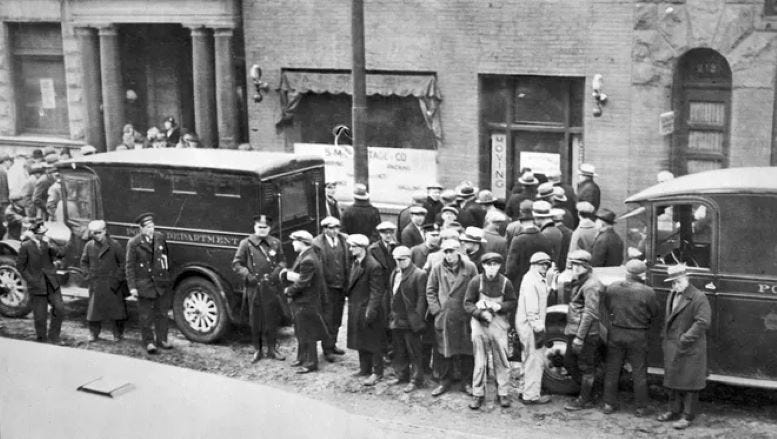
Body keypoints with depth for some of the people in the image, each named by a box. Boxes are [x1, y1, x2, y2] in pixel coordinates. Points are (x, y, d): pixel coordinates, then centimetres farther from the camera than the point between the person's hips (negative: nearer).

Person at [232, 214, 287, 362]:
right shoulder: (246, 243, -1)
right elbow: (236, 264, 1)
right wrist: (247, 275, -13)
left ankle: (272, 349, 19)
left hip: (271, 288, 2)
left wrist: (278, 271, -5)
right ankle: (257, 350, 18)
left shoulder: (276, 243, 8)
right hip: (254, 288, -2)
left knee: (272, 319, 7)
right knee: (255, 321, 5)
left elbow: (282, 261, 16)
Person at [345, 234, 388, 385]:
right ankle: (364, 368, 30)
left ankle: (377, 373, 13)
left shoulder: (374, 266, -19)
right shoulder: (355, 263, 7)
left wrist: (370, 312, -22)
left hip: (368, 310, -8)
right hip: (356, 309, 9)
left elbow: (376, 293, -20)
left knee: (373, 342, 3)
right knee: (360, 340, 17)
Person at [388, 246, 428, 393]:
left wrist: (418, 319, -16)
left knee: (414, 352, 2)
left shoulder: (419, 274, -11)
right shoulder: (394, 274, 13)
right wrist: (390, 314, 11)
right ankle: (402, 375, 29)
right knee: (399, 350, 16)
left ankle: (416, 380, 9)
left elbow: (421, 298, -13)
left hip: (410, 321, -7)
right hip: (396, 320, 7)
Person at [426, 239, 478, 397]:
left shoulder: (470, 267, -1)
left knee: (466, 350, 4)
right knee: (444, 350, 5)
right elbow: (430, 291, 8)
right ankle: (445, 381, 17)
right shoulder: (437, 268, 2)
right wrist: (436, 309, -1)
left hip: (464, 317, -1)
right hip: (443, 317, 1)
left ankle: (467, 382, 15)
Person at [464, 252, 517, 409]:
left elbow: (512, 303, 6)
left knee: (501, 361, 3)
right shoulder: (475, 281, -3)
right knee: (480, 362, 6)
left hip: (499, 325, 0)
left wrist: (500, 306, -13)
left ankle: (503, 394, 14)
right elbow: (467, 304, -1)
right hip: (480, 325, 0)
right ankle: (478, 394, 14)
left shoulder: (505, 283, -2)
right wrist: (481, 313, -16)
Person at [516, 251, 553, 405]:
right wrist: (538, 329, -22)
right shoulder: (531, 280, -17)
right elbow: (531, 309, -22)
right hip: (530, 326, -11)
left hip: (529, 325, 11)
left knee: (530, 360, 19)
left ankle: (527, 391, 29)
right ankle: (531, 396, 0)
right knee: (535, 360, -5)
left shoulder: (538, 280, 16)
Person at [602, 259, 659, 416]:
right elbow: (655, 314, -5)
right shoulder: (647, 292, -15)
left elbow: (606, 308, 5)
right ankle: (641, 407, 16)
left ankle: (609, 404, 18)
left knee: (612, 369, 14)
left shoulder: (612, 288, -6)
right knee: (639, 372, 9)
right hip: (638, 336, -2)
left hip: (616, 332, 2)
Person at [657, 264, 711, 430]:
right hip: (671, 347, 8)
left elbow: (702, 322, -20)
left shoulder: (698, 298, -13)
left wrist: (684, 339, -21)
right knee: (673, 379, 15)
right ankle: (674, 410, 27)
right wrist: (665, 336, 11)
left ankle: (687, 416, 6)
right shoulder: (672, 296, 13)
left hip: (689, 349, -8)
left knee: (688, 382, -1)